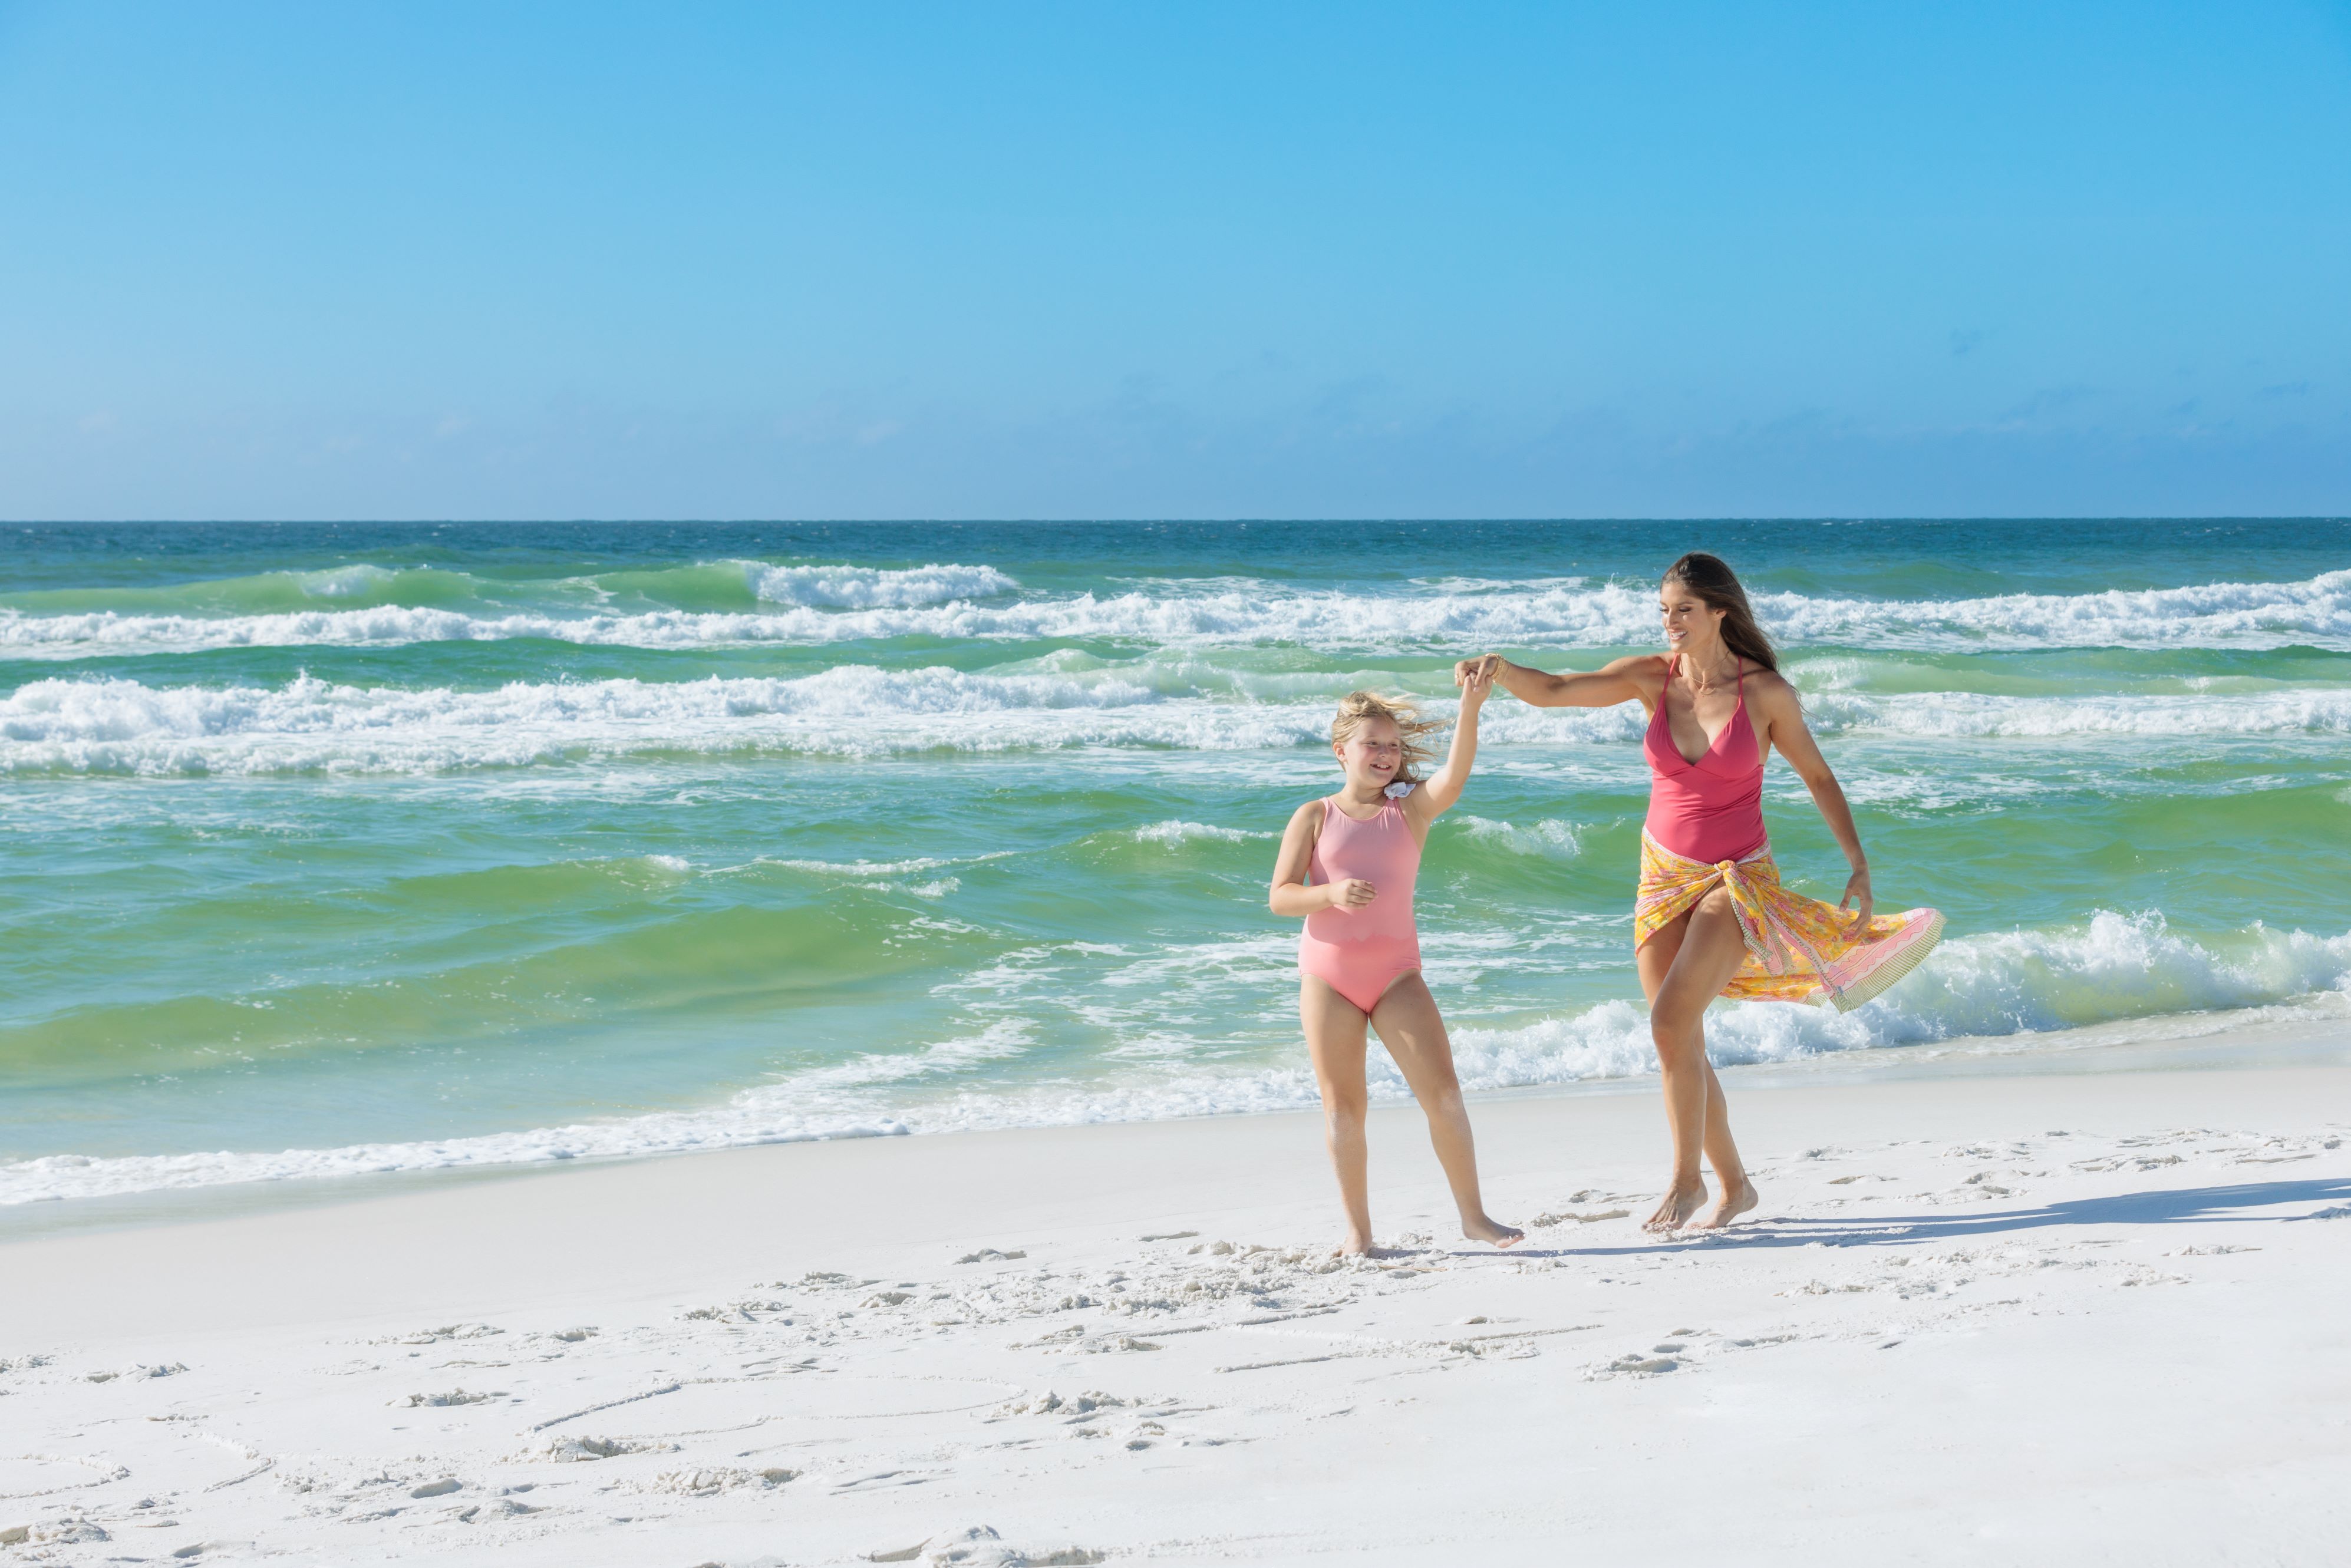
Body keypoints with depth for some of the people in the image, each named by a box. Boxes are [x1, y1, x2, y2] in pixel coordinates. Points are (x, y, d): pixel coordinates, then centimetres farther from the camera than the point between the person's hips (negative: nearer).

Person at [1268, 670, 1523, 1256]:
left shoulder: (1411, 812, 5)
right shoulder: (1315, 817, 2)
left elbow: (1454, 776, -15)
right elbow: (1279, 898, -3)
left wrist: (1469, 712, -30)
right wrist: (1332, 893, -22)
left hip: (1396, 973, 0)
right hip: (1327, 972, 0)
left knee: (1443, 1092, -10)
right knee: (1343, 1108, 3)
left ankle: (1474, 1216, 0)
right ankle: (1358, 1230, 11)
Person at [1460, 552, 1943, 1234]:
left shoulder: (1766, 691, -12)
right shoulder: (1653, 677, -5)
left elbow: (1818, 776, -1)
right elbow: (1553, 691, -14)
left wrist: (1860, 867, -2)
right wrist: (1500, 669, -35)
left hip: (1738, 878, -4)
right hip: (1664, 873, 4)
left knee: (1671, 1021, -22)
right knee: (1681, 1045, 6)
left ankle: (1686, 1178, -6)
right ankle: (1734, 1184, 23)